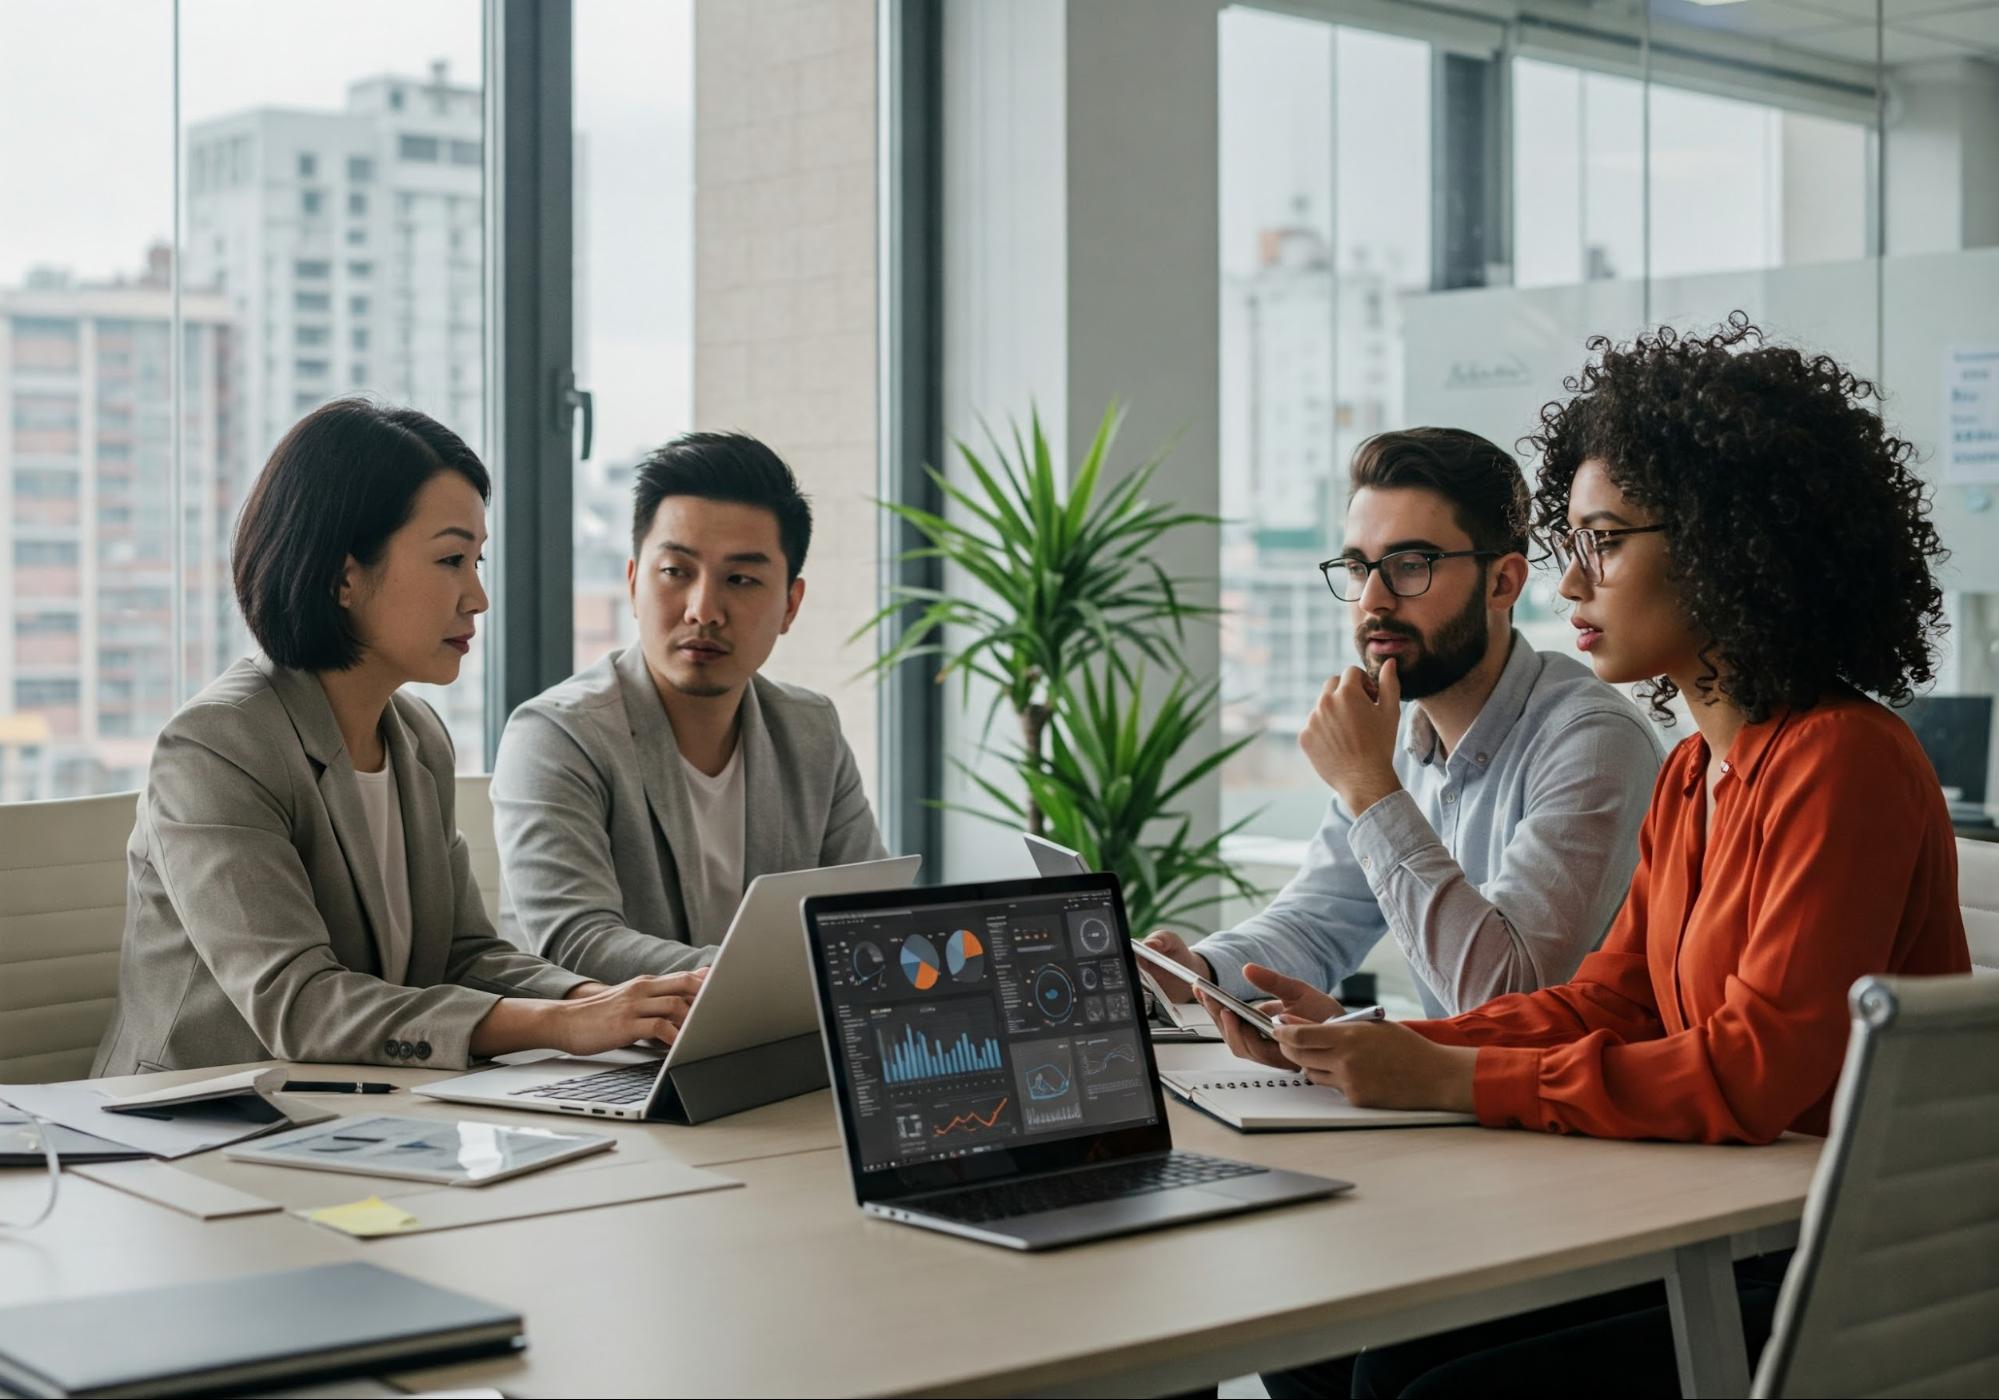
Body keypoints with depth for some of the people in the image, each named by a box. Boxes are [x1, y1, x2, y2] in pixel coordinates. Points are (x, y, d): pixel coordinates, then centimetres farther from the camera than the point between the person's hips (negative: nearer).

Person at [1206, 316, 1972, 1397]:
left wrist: (1454, 1079, -22)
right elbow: (1603, 1002, 11)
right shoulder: (1693, 775, 13)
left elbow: (1757, 1069, -24)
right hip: (1729, 1243, 8)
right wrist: (1366, 1047, -1)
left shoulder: (1841, 763, -18)